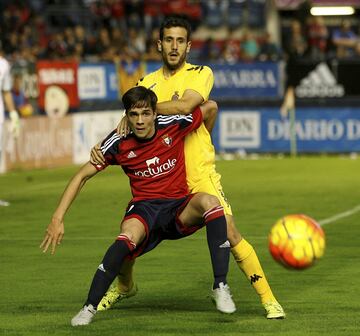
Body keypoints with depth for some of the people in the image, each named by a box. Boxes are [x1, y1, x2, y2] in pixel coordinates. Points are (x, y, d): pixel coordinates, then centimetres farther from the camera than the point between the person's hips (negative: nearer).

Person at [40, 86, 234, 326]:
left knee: (209, 202, -33)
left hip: (181, 208, 1)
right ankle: (89, 308, -26)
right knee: (129, 236, -37)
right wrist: (58, 218, -7)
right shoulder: (119, 143, -7)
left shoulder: (174, 126, -9)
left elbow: (210, 106, 9)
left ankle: (220, 287, -31)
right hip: (144, 208, -1)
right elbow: (82, 176, 0)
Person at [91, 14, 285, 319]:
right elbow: (130, 125, 7)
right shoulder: (147, 83, 10)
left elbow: (184, 105, -23)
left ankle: (268, 298, -2)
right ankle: (124, 286, 33)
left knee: (229, 234, -13)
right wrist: (101, 147, -11)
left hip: (198, 171, -4)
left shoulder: (201, 74, -3)